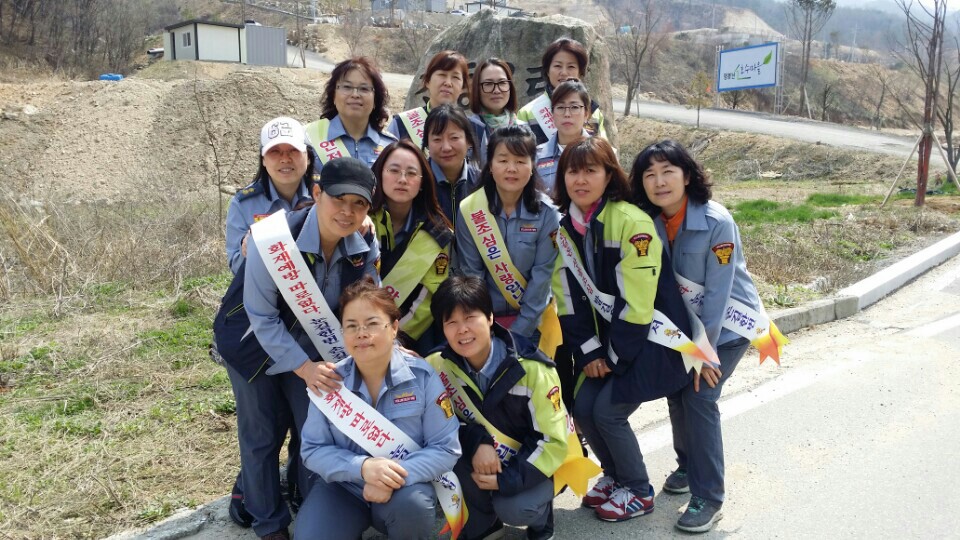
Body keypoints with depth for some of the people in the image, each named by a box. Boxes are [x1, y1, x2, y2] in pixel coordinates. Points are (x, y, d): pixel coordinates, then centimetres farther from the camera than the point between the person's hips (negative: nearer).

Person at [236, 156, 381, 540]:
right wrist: (303, 366, -30)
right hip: (253, 346, -3)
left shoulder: (366, 248, -19)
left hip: (309, 347, 4)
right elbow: (262, 317, -27)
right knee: (262, 437, 8)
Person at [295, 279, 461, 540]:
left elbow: (446, 449, -12)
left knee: (413, 504, -33)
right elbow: (313, 449, -7)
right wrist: (361, 467, -26)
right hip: (344, 488, 2)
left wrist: (397, 477, -28)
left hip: (403, 487, -1)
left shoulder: (423, 376, -14)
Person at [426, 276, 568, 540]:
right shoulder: (438, 366, -16)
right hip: (482, 460, 4)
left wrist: (508, 480, -25)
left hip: (533, 462, -3)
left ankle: (540, 518, 9)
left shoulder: (531, 370, -25)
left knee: (513, 508, -32)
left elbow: (553, 441, -19)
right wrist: (476, 443, -29)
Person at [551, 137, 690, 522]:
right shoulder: (563, 226, 0)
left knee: (607, 410, -10)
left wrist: (615, 358, -15)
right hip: (609, 336, 6)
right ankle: (614, 475, 27)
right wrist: (589, 353, -5)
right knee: (583, 407, -1)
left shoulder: (632, 222, -21)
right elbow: (568, 298, 1)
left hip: (651, 335, -6)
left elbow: (637, 301, -21)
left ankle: (638, 492, 15)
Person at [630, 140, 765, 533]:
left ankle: (708, 498, -1)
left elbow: (717, 292, -23)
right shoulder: (648, 221, -11)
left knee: (699, 396, -13)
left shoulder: (717, 222, -26)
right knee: (677, 390, 5)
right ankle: (688, 466, 31)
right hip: (685, 322, 5)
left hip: (729, 322, -5)